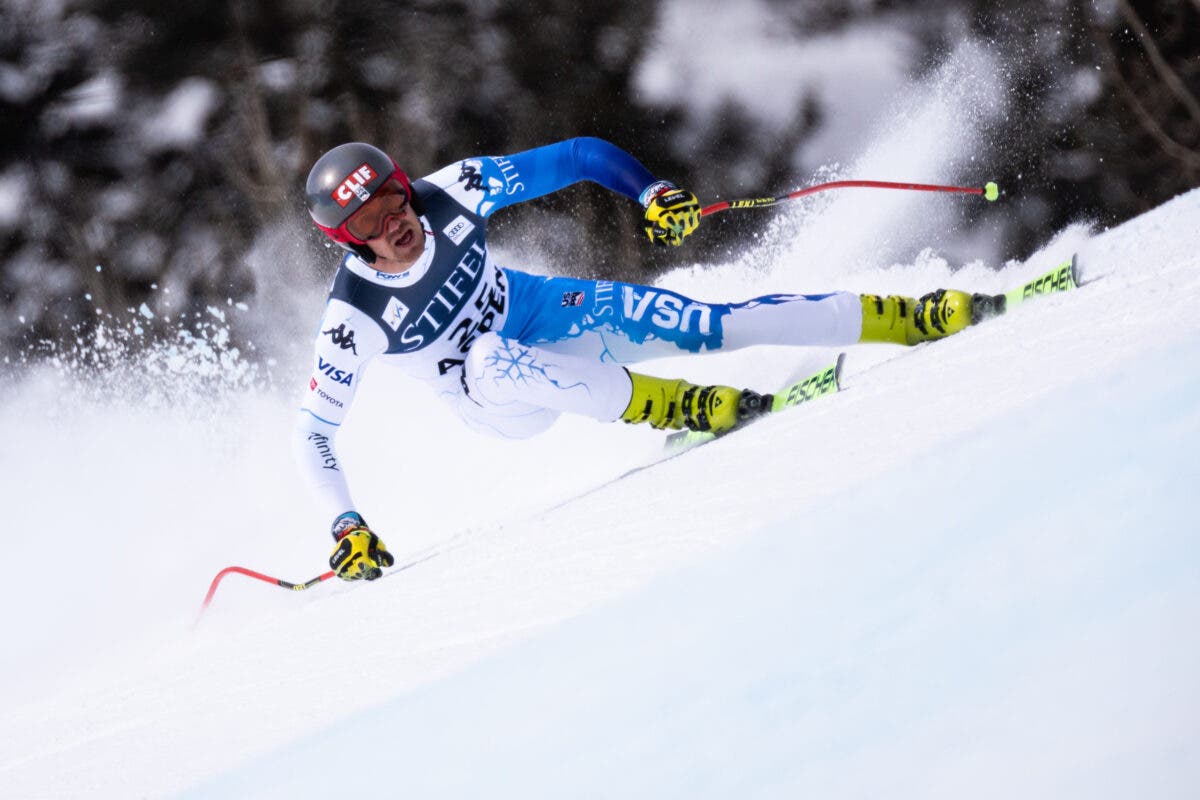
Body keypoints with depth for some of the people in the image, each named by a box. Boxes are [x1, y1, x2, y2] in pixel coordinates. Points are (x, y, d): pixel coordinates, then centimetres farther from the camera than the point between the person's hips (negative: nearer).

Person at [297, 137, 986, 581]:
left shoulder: (449, 193, -21)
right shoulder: (355, 320, -27)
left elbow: (576, 159, -12)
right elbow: (314, 429, -16)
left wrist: (651, 193, -26)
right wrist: (346, 527, -24)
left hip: (541, 315, 2)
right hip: (498, 400, -2)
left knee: (710, 323, -19)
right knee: (492, 356, -40)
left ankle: (909, 317, -16)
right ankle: (677, 407, -34)